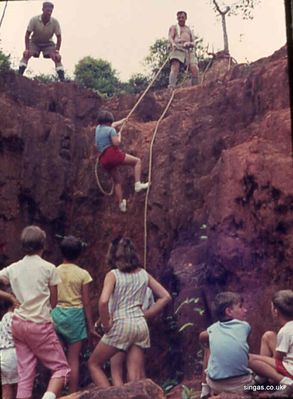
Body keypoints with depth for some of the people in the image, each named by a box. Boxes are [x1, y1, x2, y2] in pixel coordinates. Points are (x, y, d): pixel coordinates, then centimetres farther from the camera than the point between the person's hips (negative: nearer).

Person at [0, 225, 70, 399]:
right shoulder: (48, 268, -5)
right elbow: (53, 301, 0)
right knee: (61, 367, 3)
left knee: (25, 374, 8)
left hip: (19, 324, 5)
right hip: (41, 325, -5)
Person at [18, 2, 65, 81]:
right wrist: (27, 49, -25)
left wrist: (57, 51, -21)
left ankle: (62, 79, -21)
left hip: (48, 43, 1)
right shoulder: (34, 20, -25)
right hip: (34, 42, 0)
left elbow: (59, 37, -13)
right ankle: (19, 75, -25)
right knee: (26, 54, -25)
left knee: (57, 57, -21)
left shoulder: (55, 22, -23)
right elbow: (27, 35, -17)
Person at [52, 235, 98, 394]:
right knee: (73, 359, 3)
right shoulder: (83, 274, -4)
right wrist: (91, 326, 3)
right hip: (75, 315, -2)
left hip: (56, 314, 3)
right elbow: (86, 303, -4)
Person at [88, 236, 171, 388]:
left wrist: (106, 324, -8)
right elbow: (165, 297, 10)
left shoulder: (113, 274, -5)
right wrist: (146, 314, 11)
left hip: (121, 324, -5)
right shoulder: (143, 274, 9)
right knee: (136, 377, 7)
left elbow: (103, 301, -21)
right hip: (141, 325, 5)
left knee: (94, 364, 14)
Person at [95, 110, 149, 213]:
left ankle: (121, 204, 17)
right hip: (113, 154, -7)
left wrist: (122, 121, 51)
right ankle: (138, 184, -14)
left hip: (103, 160, 7)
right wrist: (119, 136, 7)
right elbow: (116, 144, -14)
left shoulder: (98, 128, 20)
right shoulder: (111, 130, -2)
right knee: (137, 161, 3)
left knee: (117, 181, 18)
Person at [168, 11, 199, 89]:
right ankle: (171, 88, -40)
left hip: (189, 50, 4)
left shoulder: (189, 29, 33)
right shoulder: (173, 27, 23)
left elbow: (193, 42, 23)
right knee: (175, 67, -28)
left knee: (194, 69, -18)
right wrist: (173, 43, -20)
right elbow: (170, 37, 5)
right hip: (177, 48, -3)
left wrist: (190, 43, -3)